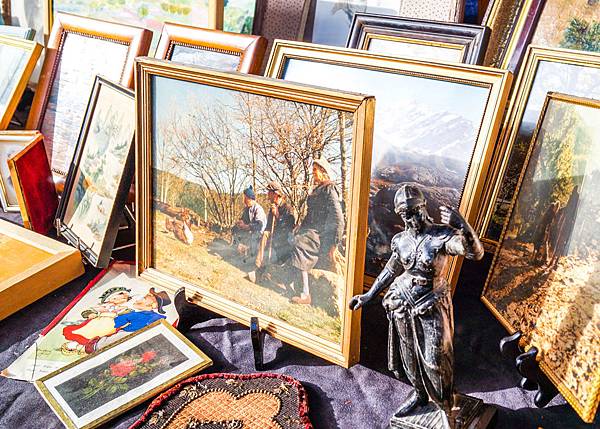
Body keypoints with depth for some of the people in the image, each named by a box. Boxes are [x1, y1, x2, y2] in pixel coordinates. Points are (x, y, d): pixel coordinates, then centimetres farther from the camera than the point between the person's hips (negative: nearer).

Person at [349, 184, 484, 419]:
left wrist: (463, 226, -50)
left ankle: (446, 406, 30)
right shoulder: (400, 240, -4)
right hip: (403, 304, 4)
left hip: (431, 306, -4)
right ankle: (419, 393, 43)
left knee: (435, 359, 5)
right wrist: (368, 295, 14)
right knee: (410, 355, 18)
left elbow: (476, 253, -33)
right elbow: (391, 271, 10)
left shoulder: (442, 235, -19)